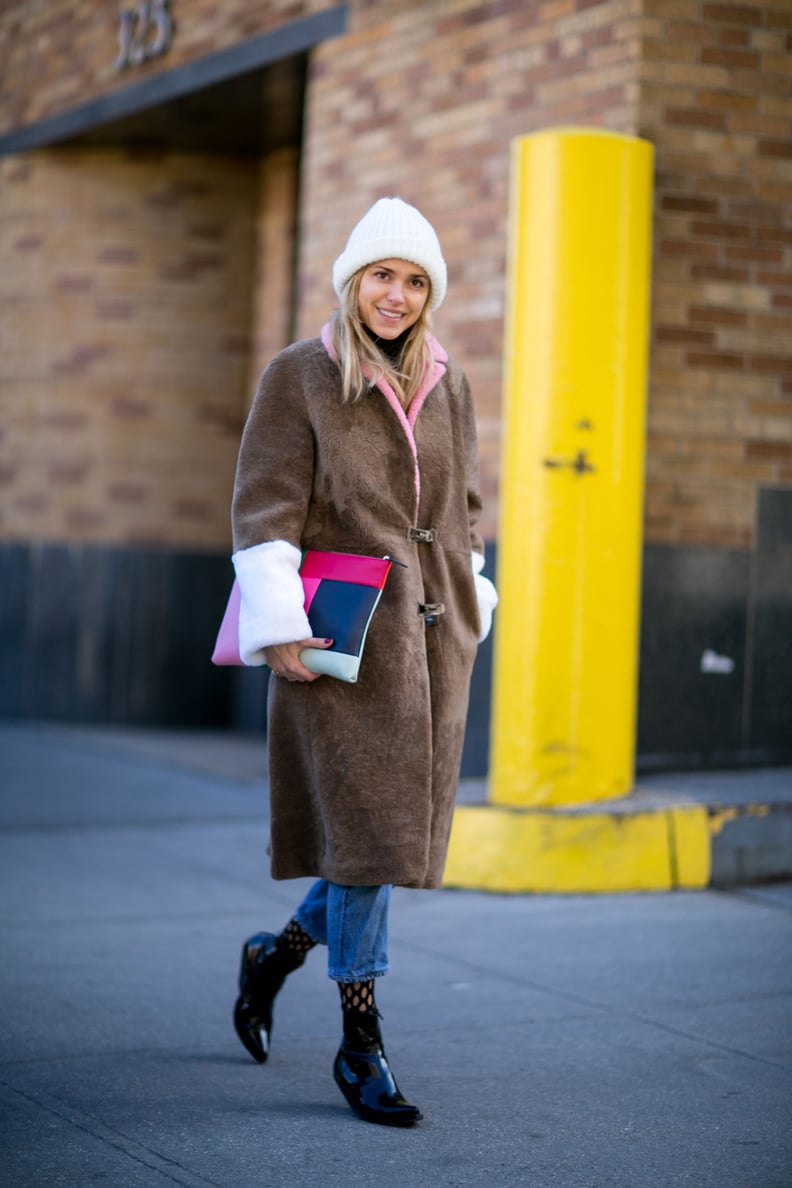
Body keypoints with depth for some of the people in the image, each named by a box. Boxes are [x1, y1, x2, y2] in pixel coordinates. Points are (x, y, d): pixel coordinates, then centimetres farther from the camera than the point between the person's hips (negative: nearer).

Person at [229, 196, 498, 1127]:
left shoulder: (446, 384, 13)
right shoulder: (299, 377, -2)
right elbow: (264, 508, -7)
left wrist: (467, 611, 17)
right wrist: (279, 621, -15)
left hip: (432, 636, 6)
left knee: (401, 832, 9)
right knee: (365, 830, -8)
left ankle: (277, 953, 34)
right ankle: (360, 1044, 4)